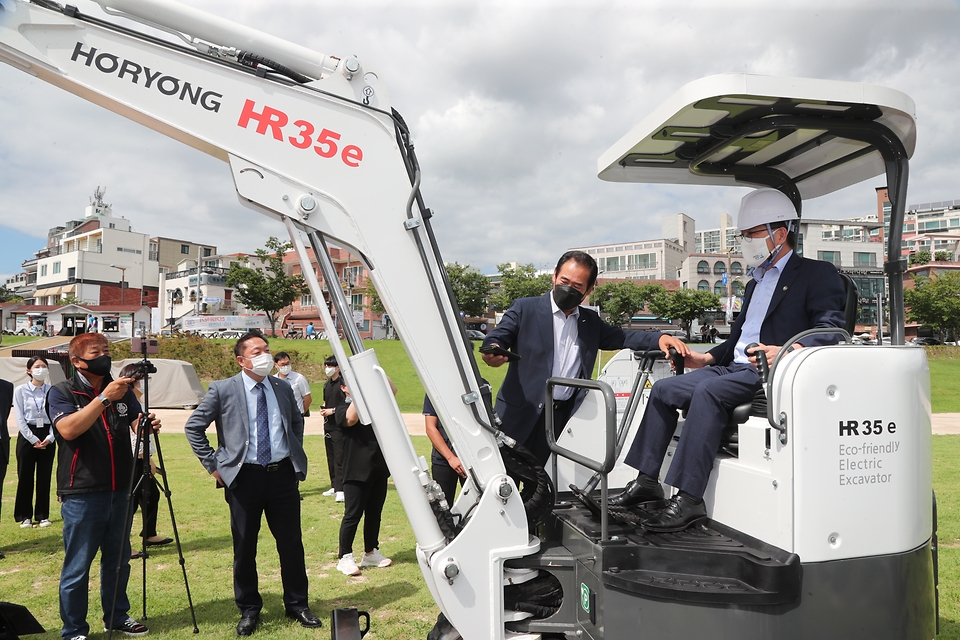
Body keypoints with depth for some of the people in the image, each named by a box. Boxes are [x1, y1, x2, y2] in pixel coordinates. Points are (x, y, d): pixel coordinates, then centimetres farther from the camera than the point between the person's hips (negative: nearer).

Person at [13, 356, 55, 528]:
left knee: (44, 478, 6)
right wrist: (33, 439, -10)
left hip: (47, 438, 1)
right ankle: (25, 516, 15)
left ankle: (43, 515, 16)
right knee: (25, 478, 4)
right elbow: (20, 419, -5)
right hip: (27, 436, -1)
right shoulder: (21, 390, -2)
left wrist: (50, 437, -11)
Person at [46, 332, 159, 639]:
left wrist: (149, 424, -17)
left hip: (120, 491, 5)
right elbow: (68, 429, -21)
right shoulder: (61, 392, -5)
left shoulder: (122, 390, 9)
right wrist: (104, 397, -29)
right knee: (77, 568, 3)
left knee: (118, 560, 16)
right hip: (81, 495, -5)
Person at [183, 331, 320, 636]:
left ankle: (297, 605, 26)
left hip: (282, 474, 3)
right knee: (244, 547, 8)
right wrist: (214, 465, -2)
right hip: (245, 476, -2)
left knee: (292, 543, 9)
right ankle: (248, 610, 27)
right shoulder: (223, 390, -5)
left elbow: (297, 421, 23)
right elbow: (193, 427, 1)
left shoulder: (282, 388, 6)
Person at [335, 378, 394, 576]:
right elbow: (351, 418, -26)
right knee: (353, 515, -2)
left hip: (379, 468, 6)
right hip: (356, 471, -6)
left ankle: (371, 553, 25)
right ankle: (344, 557, 9)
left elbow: (393, 390, 2)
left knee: (374, 513, 13)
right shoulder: (342, 408, -3)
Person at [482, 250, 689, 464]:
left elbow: (621, 337, 9)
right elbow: (497, 337, -7)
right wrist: (493, 350, -31)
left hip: (564, 420, 3)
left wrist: (660, 338, -10)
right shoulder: (524, 309, 1)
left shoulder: (590, 321, 15)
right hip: (520, 416, -3)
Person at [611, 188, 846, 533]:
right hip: (735, 367, 9)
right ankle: (646, 481, 0)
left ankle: (689, 499, -32)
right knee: (663, 389, -2)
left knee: (708, 392, -33)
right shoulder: (755, 283, 27)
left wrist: (786, 352, -34)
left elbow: (832, 329, -16)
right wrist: (707, 358, 11)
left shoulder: (817, 274, -1)